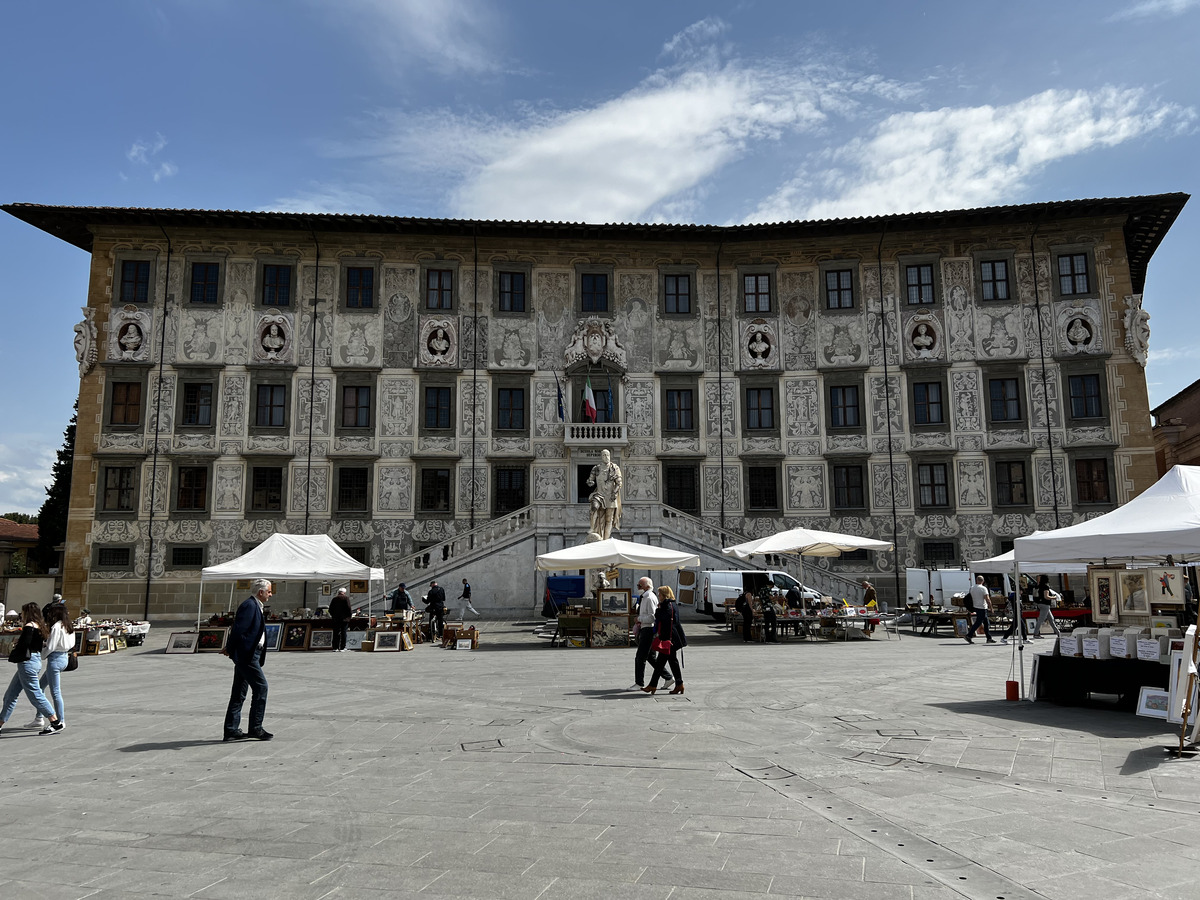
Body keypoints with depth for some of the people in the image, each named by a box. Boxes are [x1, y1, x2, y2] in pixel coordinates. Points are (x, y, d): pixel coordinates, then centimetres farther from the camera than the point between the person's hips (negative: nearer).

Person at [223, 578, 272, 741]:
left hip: (250, 655, 10)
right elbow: (238, 629, -19)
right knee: (261, 686, -7)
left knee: (239, 693, 12)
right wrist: (230, 648, -10)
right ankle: (255, 728, 0)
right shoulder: (249, 605, -14)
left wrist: (230, 648, 14)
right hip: (246, 654, -10)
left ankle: (231, 730, 18)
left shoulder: (255, 606, 18)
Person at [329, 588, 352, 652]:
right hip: (344, 618, -3)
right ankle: (342, 648, -3)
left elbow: (330, 609, 8)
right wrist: (349, 616, 0)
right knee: (343, 633, 0)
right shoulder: (346, 597, -3)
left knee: (336, 633, 7)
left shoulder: (334, 598, 7)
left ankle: (335, 647, 4)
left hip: (335, 618, 3)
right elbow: (348, 608, -11)